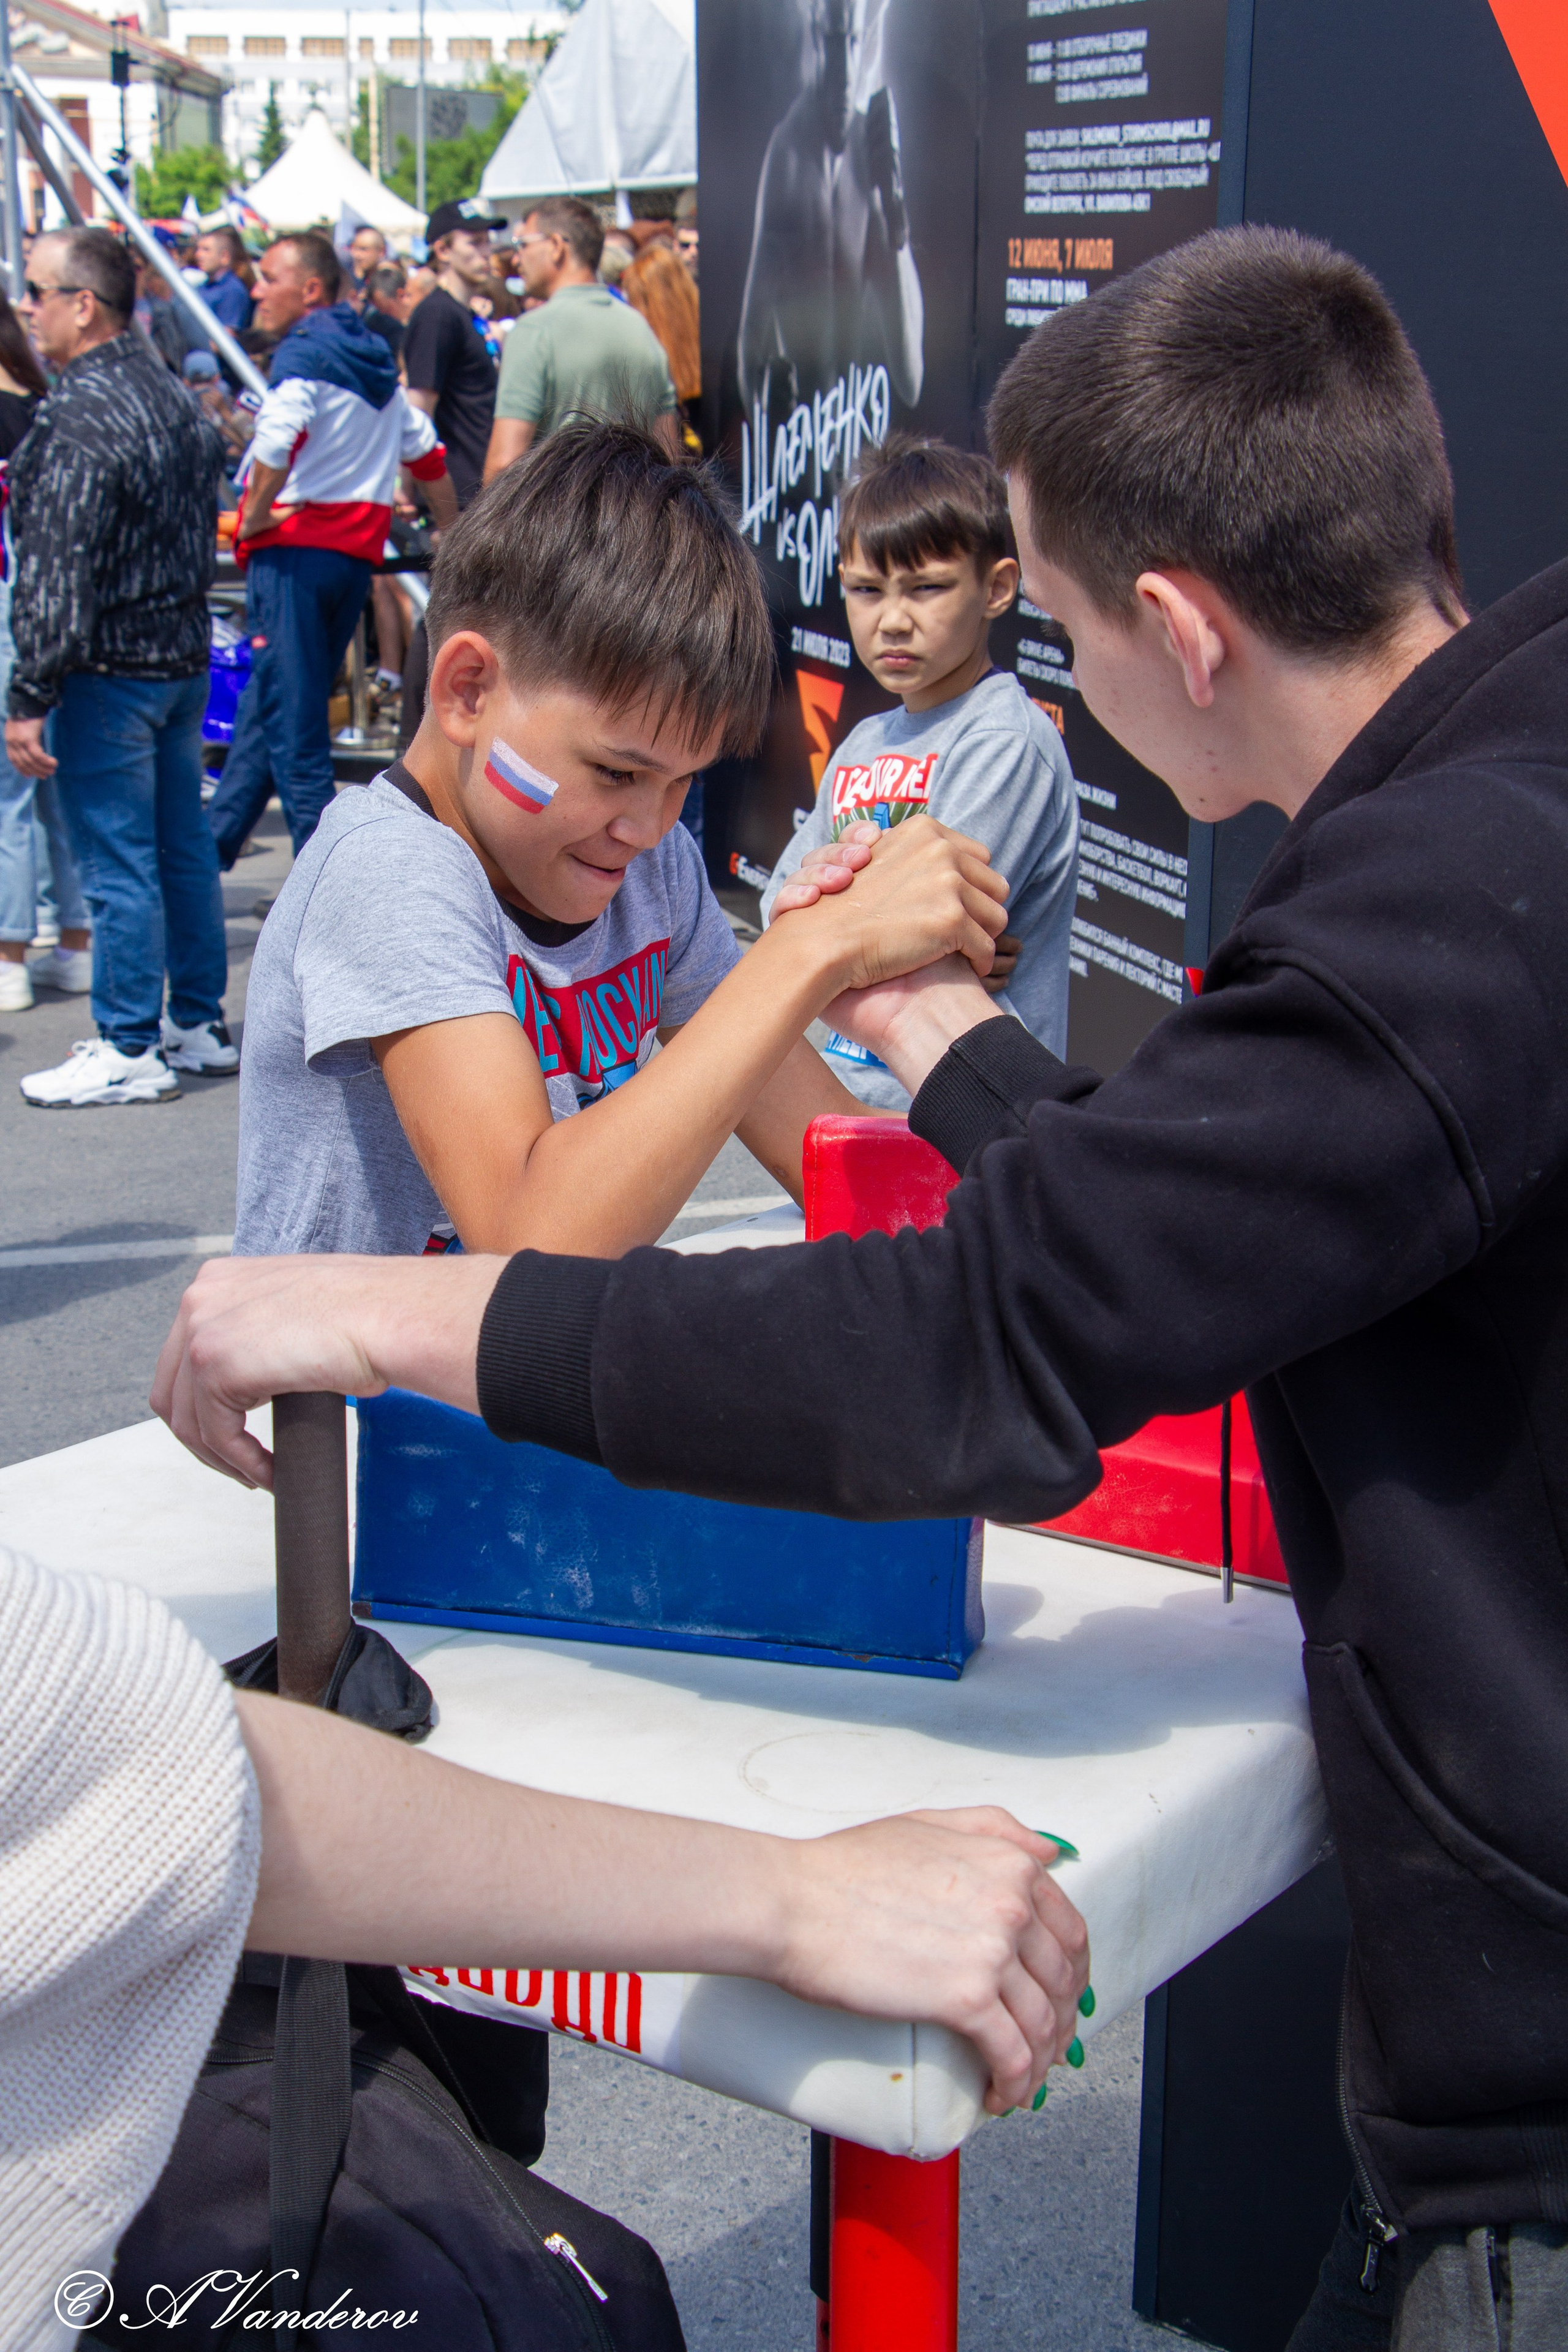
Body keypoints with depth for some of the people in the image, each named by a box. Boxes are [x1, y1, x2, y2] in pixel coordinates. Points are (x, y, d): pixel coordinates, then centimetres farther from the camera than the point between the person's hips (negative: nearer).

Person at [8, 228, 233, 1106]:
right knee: (184, 846, 14)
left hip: (110, 671, -9)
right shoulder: (175, 394, 9)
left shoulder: (78, 417, -19)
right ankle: (199, 1024, 23)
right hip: (187, 654, 9)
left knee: (118, 861, -2)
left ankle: (131, 1051, 5)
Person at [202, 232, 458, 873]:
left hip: (296, 550, -8)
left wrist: (255, 517, -14)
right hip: (357, 553, 8)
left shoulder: (304, 352, -10)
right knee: (266, 707, 16)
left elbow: (277, 438, -28)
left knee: (289, 717, -4)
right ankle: (214, 841, 24)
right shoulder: (373, 359, 16)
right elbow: (426, 452, 23)